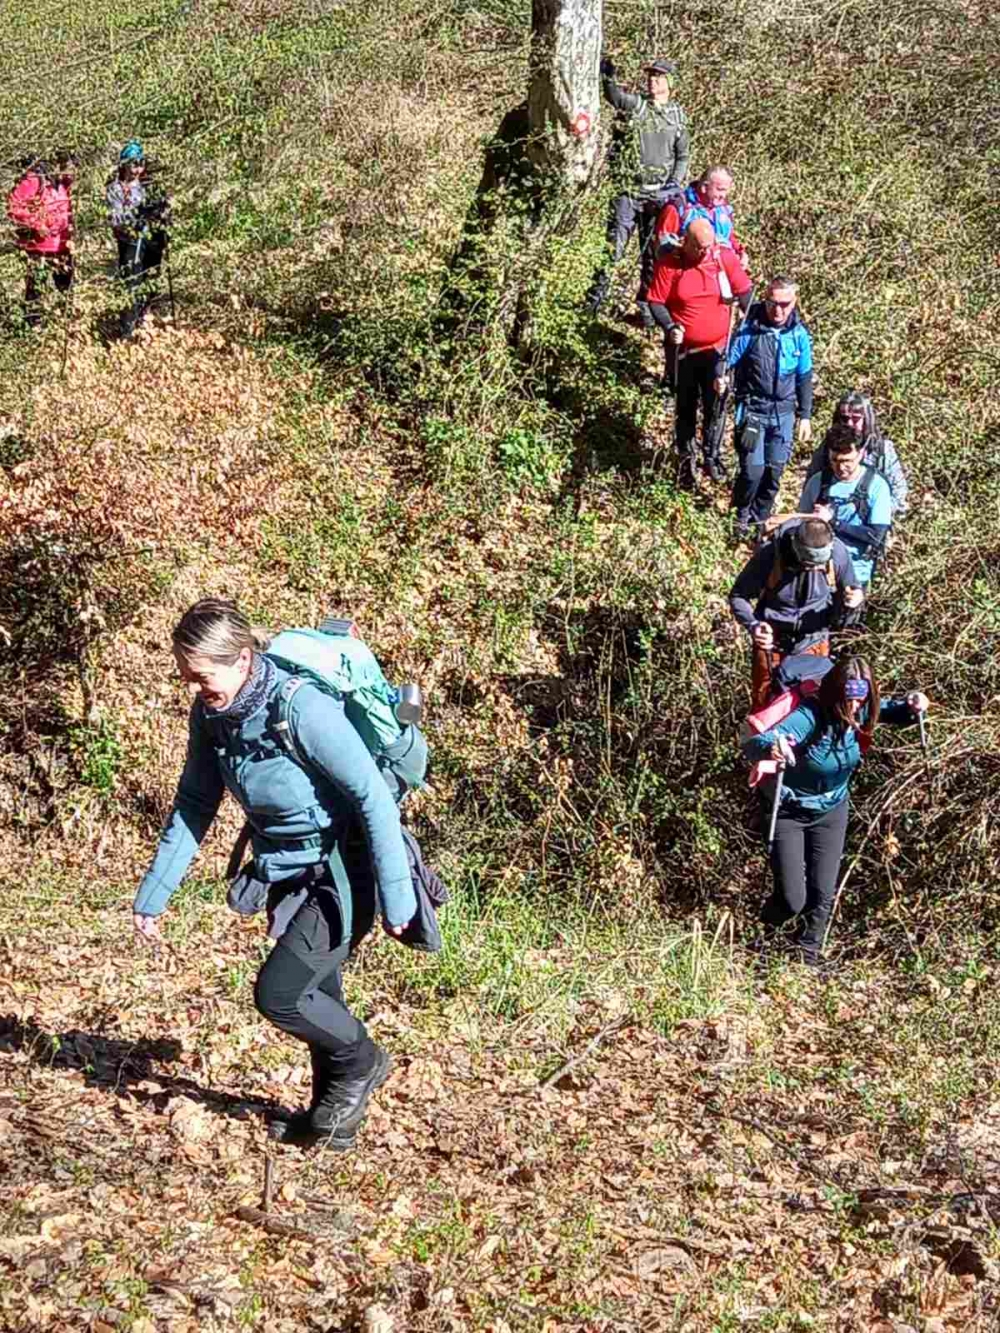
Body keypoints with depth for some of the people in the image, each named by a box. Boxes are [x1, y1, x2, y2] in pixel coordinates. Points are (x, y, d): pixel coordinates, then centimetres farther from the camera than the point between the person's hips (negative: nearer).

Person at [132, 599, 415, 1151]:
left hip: (344, 875, -7)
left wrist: (396, 895, -23)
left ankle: (360, 1063, 14)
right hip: (290, 876, 7)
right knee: (316, 995, 16)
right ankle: (335, 1118, 35)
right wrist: (152, 894, 3)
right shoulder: (210, 713, -7)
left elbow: (374, 798, -25)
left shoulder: (302, 708, -29)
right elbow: (195, 804, 4)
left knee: (277, 993, -12)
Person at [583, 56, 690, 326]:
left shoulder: (678, 115, 9)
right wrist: (608, 77, -42)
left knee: (653, 253, 7)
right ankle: (595, 298, 3)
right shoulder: (635, 104, 0)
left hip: (659, 194, 3)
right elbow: (614, 97, -22)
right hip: (628, 190, -3)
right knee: (613, 246, -6)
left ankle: (646, 305, 17)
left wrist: (675, 183, -3)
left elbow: (683, 155, 12)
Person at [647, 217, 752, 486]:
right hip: (683, 350, -1)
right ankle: (686, 461, 24)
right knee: (686, 408, 11)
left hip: (717, 348, 1)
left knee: (714, 406, 5)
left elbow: (744, 291, 4)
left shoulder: (725, 258, -7)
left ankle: (712, 456, 22)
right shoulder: (669, 264, -11)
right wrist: (670, 327, -21)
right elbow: (656, 302, -6)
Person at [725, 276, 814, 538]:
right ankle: (741, 514, 19)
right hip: (752, 409, -3)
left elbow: (804, 378, 8)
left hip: (783, 411, 3)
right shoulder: (749, 329, -12)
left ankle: (760, 518, 28)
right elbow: (729, 359, -6)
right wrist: (720, 378, -30)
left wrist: (805, 416, 9)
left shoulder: (799, 334, -1)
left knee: (774, 470, 6)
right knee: (753, 469, -10)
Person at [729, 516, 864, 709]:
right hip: (772, 640, -1)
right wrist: (753, 625, -30)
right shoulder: (769, 554, -25)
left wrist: (852, 599, -25)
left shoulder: (837, 552, -20)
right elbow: (738, 596, -12)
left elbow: (851, 589, 0)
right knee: (764, 705, 12)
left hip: (813, 642, 1)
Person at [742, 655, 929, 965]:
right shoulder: (810, 716, -35)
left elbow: (891, 711, 5)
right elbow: (753, 744, -47)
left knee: (823, 894, 4)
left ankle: (808, 957, 30)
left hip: (830, 812, 5)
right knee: (793, 901, -5)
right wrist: (771, 746, -71)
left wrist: (911, 706, -20)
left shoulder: (860, 711, -18)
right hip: (788, 812, -5)